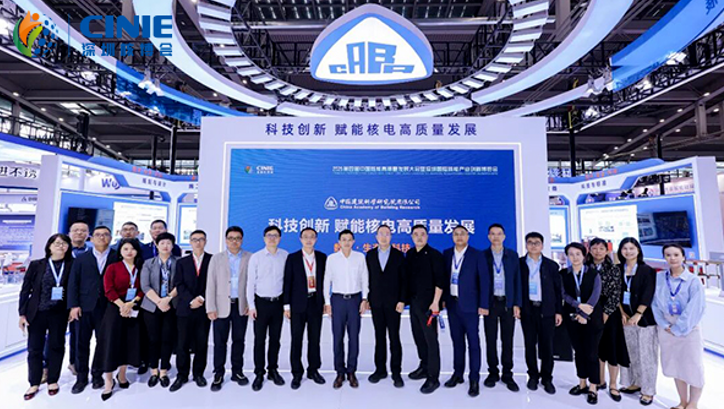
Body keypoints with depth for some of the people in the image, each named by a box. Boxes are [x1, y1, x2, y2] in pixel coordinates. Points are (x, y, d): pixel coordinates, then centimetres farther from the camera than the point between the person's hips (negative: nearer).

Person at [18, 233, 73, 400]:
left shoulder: (72, 266, -3)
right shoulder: (36, 265, -1)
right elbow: (25, 290, 1)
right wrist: (22, 313, -1)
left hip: (59, 313, 0)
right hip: (36, 312, 0)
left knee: (56, 346, 10)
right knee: (35, 348, 8)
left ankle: (53, 381, 26)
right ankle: (34, 383, 26)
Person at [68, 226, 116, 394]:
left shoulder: (117, 257, 1)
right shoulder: (81, 258, 9)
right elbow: (73, 283, 4)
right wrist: (74, 305, -5)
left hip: (107, 307, -1)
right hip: (84, 306, 2)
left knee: (103, 342, 6)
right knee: (82, 342, 8)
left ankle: (97, 374, 22)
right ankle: (81, 376, 21)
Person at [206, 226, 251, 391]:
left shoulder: (250, 258, 2)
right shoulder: (216, 258, 5)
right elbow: (211, 284, 1)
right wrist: (211, 308, -5)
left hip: (242, 306, 0)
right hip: (222, 306, 0)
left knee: (239, 340, 10)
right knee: (220, 342, 5)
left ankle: (237, 371, 24)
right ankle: (218, 374, 19)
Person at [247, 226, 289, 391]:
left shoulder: (285, 256, -1)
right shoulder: (256, 257, -4)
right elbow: (250, 282, -3)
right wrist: (251, 305, -6)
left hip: (278, 302, 1)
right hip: (261, 302, -1)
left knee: (275, 339, 12)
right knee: (259, 339, 5)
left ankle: (273, 370, 27)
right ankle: (259, 373, 19)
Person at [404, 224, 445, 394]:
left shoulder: (434, 255, -9)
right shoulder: (409, 254, 9)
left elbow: (440, 280, -13)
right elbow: (407, 277, 12)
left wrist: (435, 302, -18)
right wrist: (406, 298, 9)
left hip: (427, 303, -6)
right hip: (413, 302, 6)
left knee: (431, 339, -1)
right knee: (418, 337, 15)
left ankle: (433, 377, 8)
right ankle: (424, 367, 31)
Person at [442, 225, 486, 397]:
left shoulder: (477, 255, -6)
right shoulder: (447, 254, 6)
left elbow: (484, 280, -8)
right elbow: (444, 277, 9)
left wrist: (483, 304, -12)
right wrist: (443, 299, 5)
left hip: (469, 305, -4)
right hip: (452, 304, 4)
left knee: (473, 342, 3)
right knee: (457, 341, 14)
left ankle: (474, 379, 12)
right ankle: (457, 373, 26)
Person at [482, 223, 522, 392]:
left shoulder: (512, 255, 4)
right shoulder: (483, 255, 1)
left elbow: (517, 280, 3)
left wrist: (517, 304, -3)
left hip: (508, 303, 1)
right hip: (490, 302, -1)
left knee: (508, 339, 7)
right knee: (490, 339, 6)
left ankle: (507, 374, 18)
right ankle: (493, 373, 19)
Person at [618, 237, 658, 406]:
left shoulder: (647, 270, -5)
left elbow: (647, 295, -11)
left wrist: (638, 314, -17)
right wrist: (622, 313, -4)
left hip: (644, 317, -3)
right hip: (625, 317, 4)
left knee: (645, 354, 1)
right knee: (630, 352, 9)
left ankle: (648, 390, 11)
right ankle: (635, 383, 23)